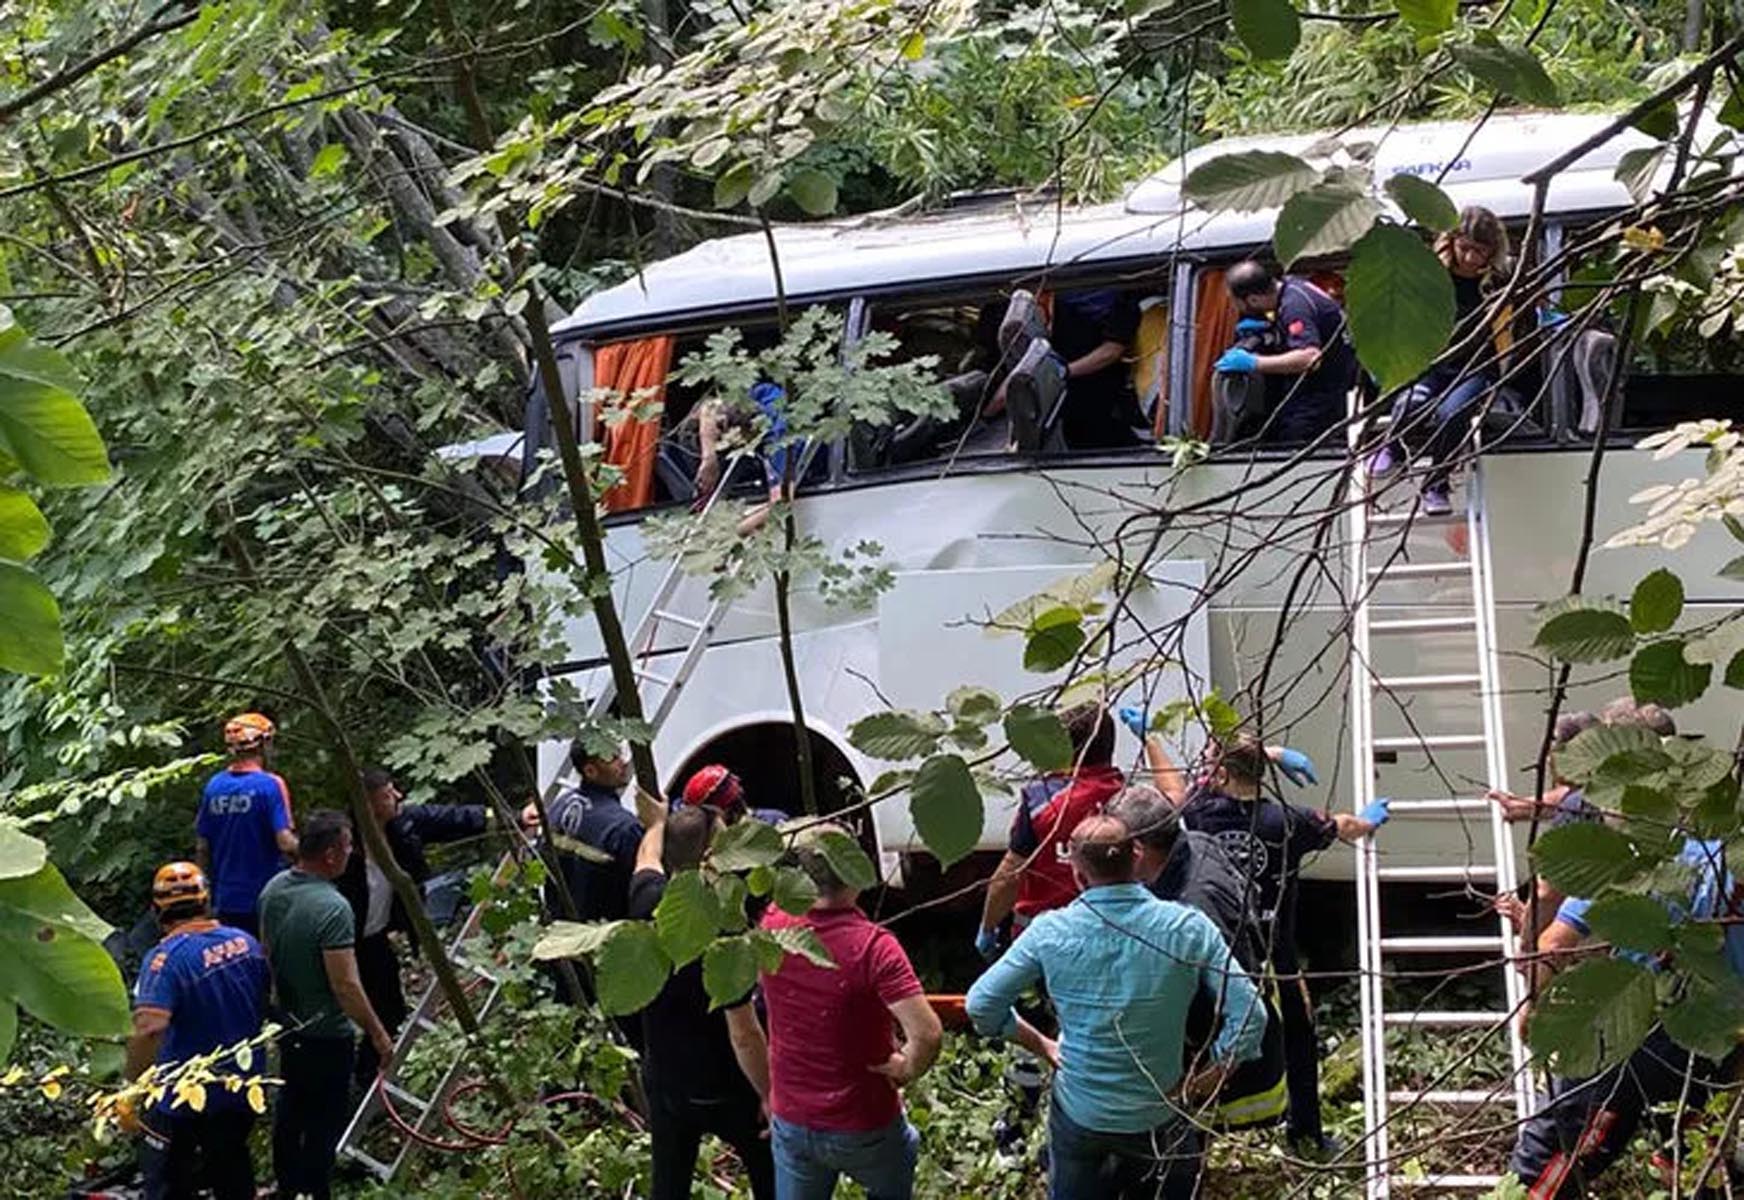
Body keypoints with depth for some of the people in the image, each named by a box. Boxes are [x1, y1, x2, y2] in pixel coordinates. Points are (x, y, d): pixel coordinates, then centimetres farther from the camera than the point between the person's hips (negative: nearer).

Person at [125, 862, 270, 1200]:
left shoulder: (167, 958, -23)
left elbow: (148, 1029, -35)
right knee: (232, 1168, 24)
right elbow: (266, 1008, 9)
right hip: (244, 1089, 6)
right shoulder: (246, 943, -4)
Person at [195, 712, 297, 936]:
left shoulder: (214, 786, 3)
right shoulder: (270, 785, -12)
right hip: (266, 899, -5)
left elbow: (201, 847, 8)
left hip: (226, 900, 5)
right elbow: (285, 842, -19)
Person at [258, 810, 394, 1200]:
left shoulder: (273, 889, -4)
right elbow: (345, 985, -26)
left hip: (287, 1025, 8)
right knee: (324, 1121, 6)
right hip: (327, 1033, -8)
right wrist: (377, 1033, -15)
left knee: (290, 1109, 23)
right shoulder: (332, 908, -28)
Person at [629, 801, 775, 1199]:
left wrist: (660, 818, 33)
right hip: (726, 1092, -5)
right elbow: (744, 1036, -25)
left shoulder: (647, 903, -13)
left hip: (664, 1084, 5)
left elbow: (647, 855, 13)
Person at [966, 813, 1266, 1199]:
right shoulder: (1188, 928, -15)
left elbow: (981, 1005, -7)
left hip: (1078, 1113, 1)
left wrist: (1041, 1045, 7)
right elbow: (1249, 1016, -17)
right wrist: (1199, 1086, -5)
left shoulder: (1050, 932, -13)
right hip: (1160, 1118, -1)